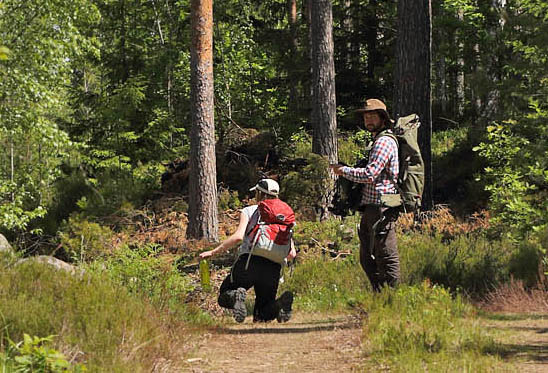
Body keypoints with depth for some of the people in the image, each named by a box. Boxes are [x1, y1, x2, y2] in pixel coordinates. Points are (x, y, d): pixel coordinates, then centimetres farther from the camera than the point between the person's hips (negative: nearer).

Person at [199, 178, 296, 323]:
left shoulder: (248, 211, 10)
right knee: (261, 317, 14)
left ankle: (236, 297, -21)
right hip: (273, 268, 3)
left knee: (223, 298, 17)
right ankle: (281, 304, -21)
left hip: (249, 262, -3)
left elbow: (238, 236, -8)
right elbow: (291, 253, 8)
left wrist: (213, 252, -1)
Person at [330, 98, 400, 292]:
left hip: (381, 208, -11)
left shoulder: (384, 141, -12)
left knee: (387, 259, -8)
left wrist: (343, 170, -8)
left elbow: (369, 174, -20)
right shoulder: (378, 140, 21)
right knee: (367, 259, 13)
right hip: (371, 209, 11)